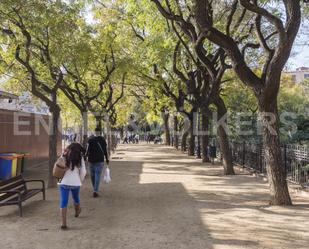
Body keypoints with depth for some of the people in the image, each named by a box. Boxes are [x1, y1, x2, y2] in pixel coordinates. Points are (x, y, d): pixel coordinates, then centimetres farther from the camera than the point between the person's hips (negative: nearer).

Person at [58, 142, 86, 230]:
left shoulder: (64, 156, 2)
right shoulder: (80, 158, 0)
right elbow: (83, 172, 1)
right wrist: (80, 180, 16)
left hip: (64, 182, -1)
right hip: (75, 182, 1)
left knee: (63, 202, 1)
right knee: (76, 198, 25)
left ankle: (63, 223, -4)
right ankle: (77, 212, 50)